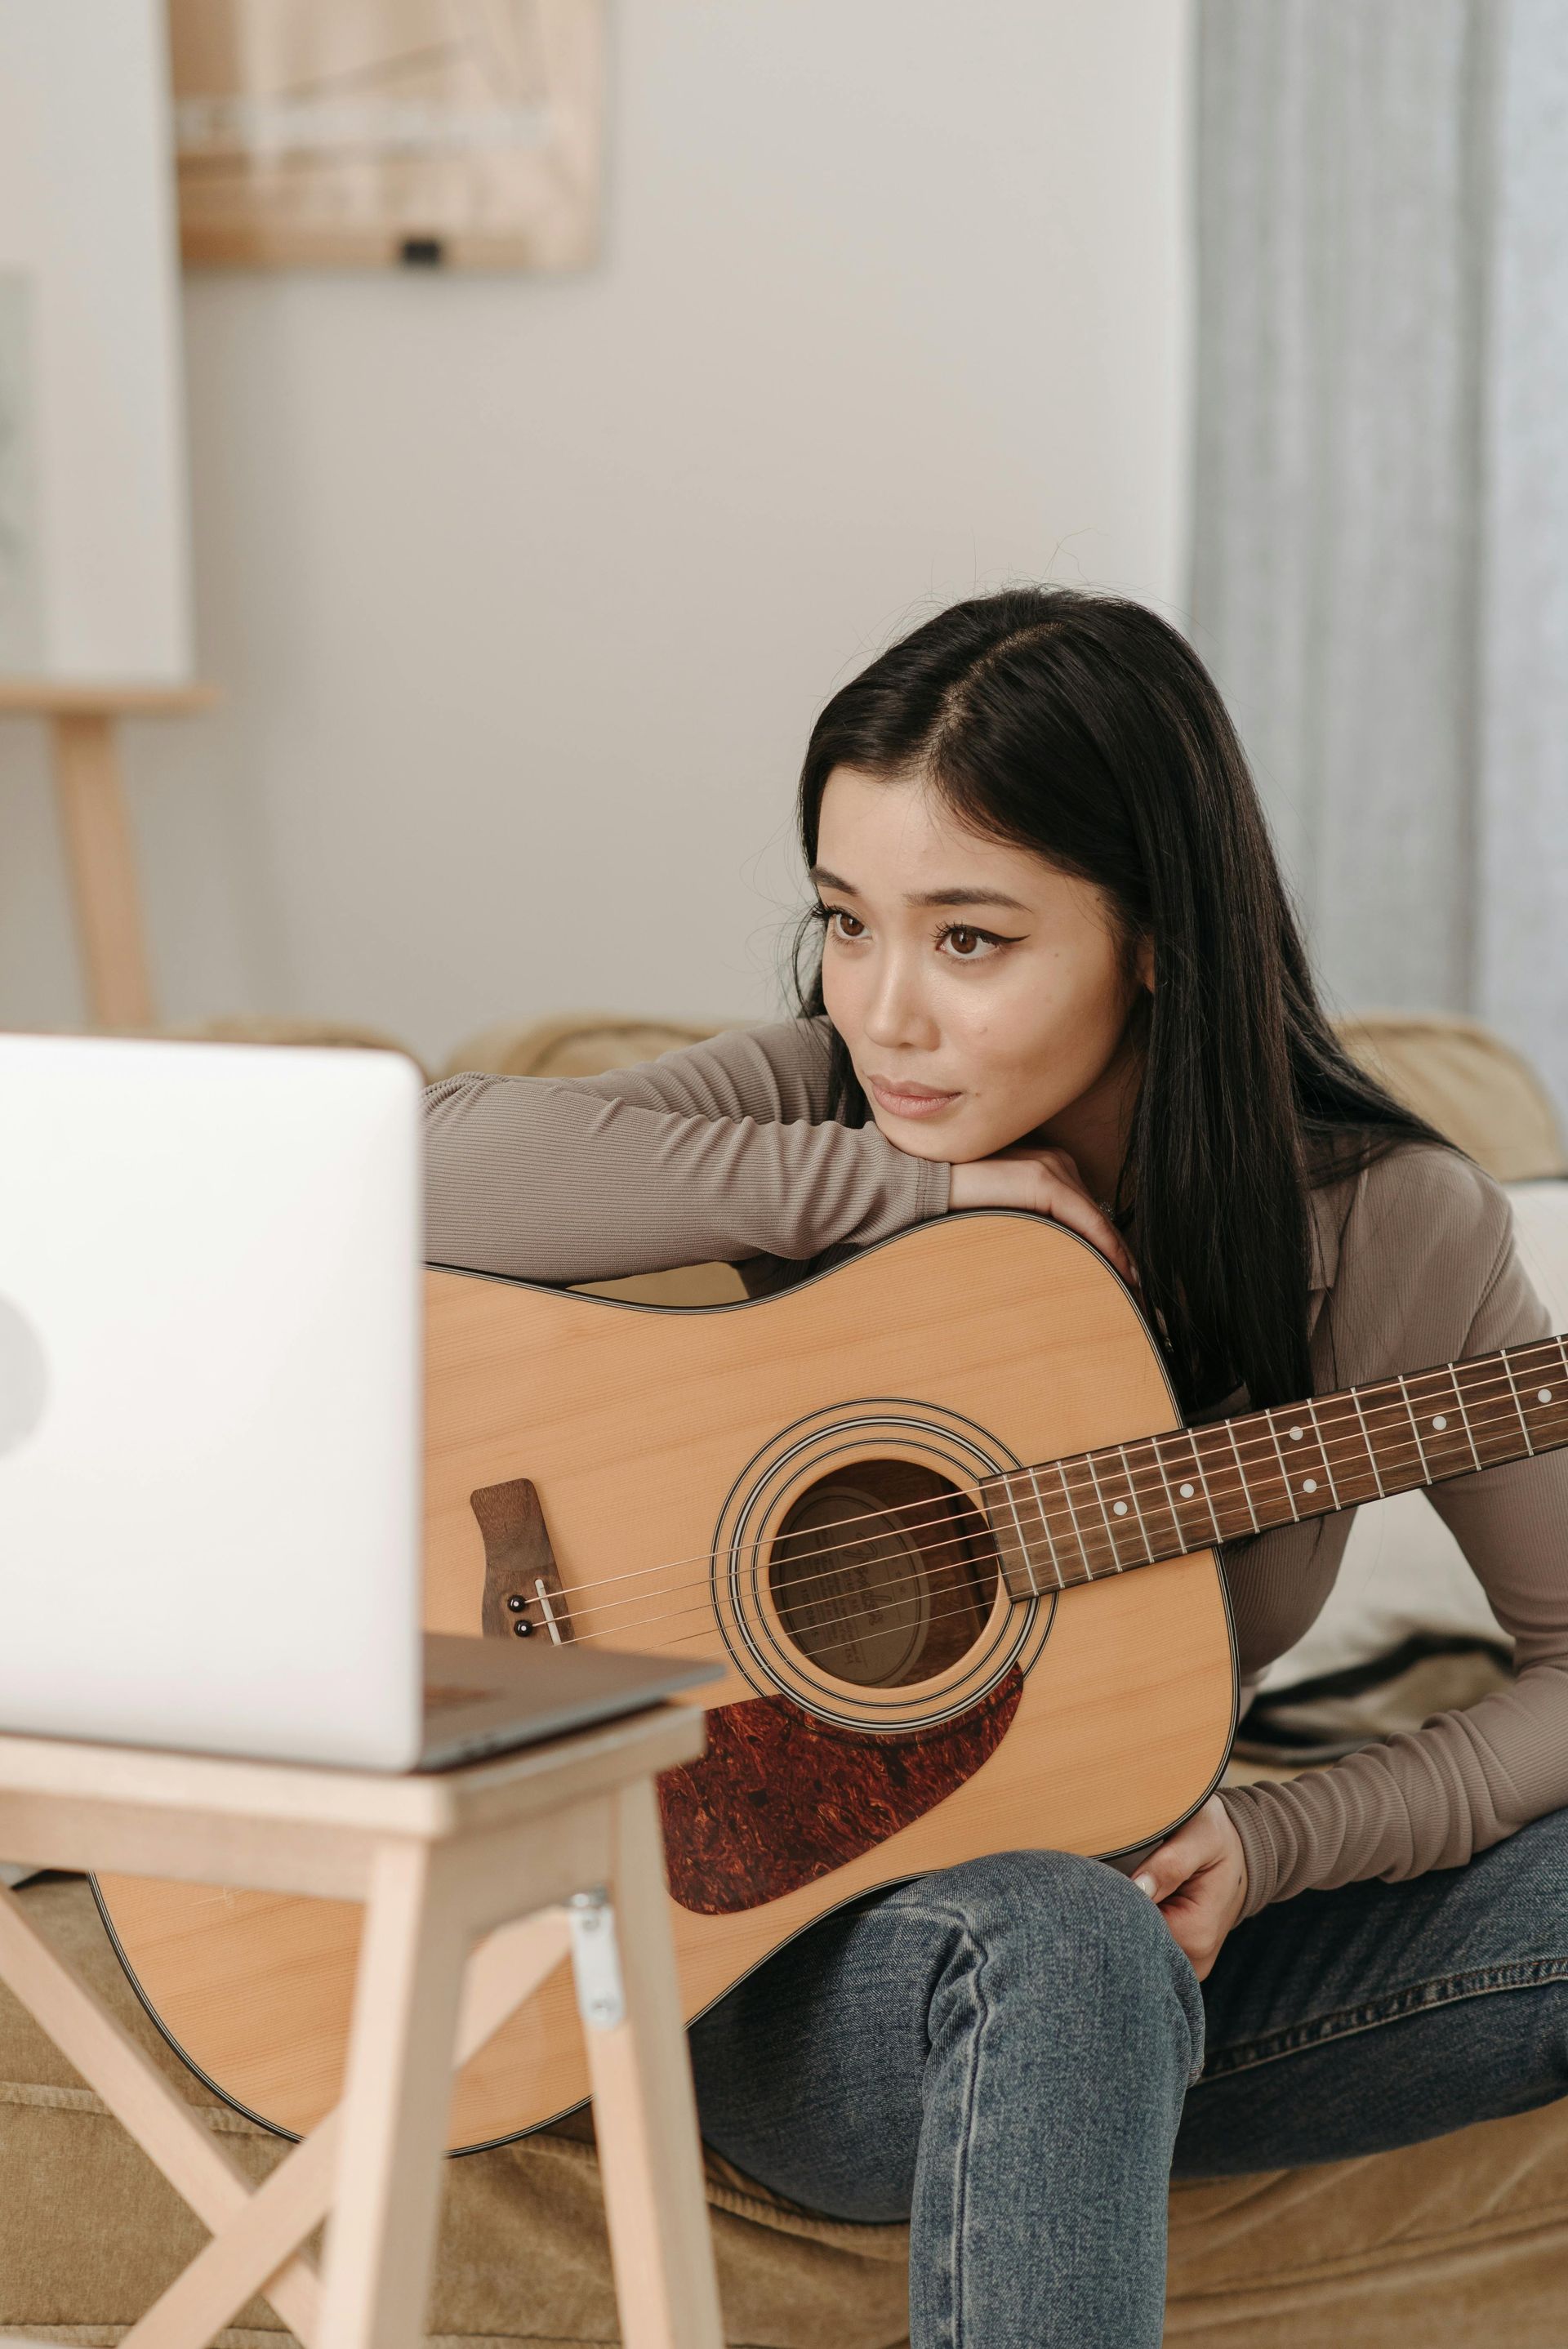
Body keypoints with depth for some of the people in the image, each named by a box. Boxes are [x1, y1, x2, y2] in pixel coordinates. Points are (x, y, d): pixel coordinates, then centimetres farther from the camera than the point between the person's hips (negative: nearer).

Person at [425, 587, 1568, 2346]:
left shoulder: (1390, 1232, -8)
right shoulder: (825, 1108, -8)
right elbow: (406, 1163, -25)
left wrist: (1272, 1842, -19)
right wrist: (900, 1192, -24)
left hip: (1142, 1937, 3)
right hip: (774, 1953, -3)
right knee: (1060, 1936, -37)